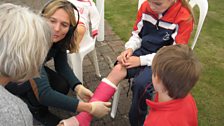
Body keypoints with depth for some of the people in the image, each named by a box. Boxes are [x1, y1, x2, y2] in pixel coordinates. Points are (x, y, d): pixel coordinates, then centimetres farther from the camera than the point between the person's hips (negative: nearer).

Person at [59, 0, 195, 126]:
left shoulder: (184, 17, -15)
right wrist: (129, 49, -12)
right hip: (142, 52, 4)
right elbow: (137, 35, 10)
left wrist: (140, 60, -20)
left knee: (141, 83, -32)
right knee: (117, 70, -23)